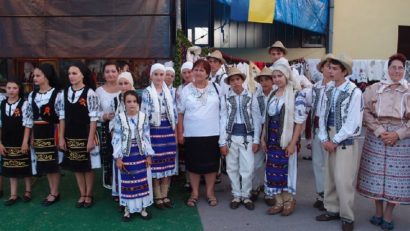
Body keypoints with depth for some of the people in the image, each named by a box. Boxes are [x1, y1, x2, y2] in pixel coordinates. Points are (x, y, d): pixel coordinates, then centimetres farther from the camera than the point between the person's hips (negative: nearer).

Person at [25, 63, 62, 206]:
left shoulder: (57, 94, -10)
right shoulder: (32, 95, 7)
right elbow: (29, 118, 9)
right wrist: (26, 139, 8)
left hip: (52, 132, -6)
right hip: (38, 134, 6)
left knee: (53, 163, 2)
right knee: (44, 164, 11)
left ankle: (54, 193, 15)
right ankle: (53, 192, 23)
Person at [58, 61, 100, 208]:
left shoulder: (89, 93, -11)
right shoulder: (65, 92, 3)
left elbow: (93, 118, -12)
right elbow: (62, 116, 6)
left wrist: (91, 139, -14)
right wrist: (61, 137, 4)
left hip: (86, 136, -5)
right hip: (71, 137, 5)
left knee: (88, 167, 7)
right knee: (76, 167, 13)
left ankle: (89, 195, 23)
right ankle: (82, 195, 28)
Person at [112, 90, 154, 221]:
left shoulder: (143, 117, -1)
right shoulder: (119, 118, -5)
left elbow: (147, 137, 1)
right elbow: (116, 139, -4)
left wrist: (149, 155, -1)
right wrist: (118, 157, -8)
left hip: (141, 154, 1)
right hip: (126, 154, -1)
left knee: (142, 181, 8)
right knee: (127, 182, 7)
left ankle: (143, 208, 21)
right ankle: (127, 209, 21)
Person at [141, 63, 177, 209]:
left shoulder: (169, 92, 9)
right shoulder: (147, 93, -2)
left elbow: (174, 112, 11)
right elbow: (144, 114, -6)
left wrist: (175, 132, 8)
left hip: (168, 130, 4)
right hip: (154, 131, -4)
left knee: (168, 163, 8)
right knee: (155, 163, 1)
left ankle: (165, 195, 20)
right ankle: (158, 196, 14)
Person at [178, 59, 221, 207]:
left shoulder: (216, 88, 1)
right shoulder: (186, 90, 2)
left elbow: (223, 109, 6)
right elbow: (181, 113, 4)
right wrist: (180, 133, 1)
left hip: (212, 133, 0)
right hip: (192, 134, 0)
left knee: (211, 164, 8)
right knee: (193, 164, 8)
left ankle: (210, 192, 25)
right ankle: (194, 193, 24)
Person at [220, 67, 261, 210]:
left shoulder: (251, 97, 1)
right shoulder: (225, 98, 1)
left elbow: (257, 119, 1)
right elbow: (223, 120, 0)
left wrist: (256, 140, -3)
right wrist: (223, 142, -3)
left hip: (247, 136, -1)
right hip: (231, 136, 1)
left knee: (248, 168, 0)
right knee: (232, 168, 8)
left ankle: (246, 196, 17)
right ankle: (236, 196, 23)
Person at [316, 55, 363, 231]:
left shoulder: (354, 92, -12)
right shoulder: (329, 92, 8)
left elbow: (353, 123, -15)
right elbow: (323, 116, 9)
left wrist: (335, 141, -13)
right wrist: (324, 139, -2)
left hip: (345, 141, -6)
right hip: (330, 140, 6)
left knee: (343, 180, -3)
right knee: (330, 177, 13)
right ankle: (332, 210, 27)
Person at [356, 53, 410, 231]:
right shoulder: (374, 89, 3)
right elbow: (366, 112, -2)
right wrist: (379, 131, -13)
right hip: (376, 137, 0)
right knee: (376, 174, 6)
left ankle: (388, 214, 21)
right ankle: (378, 211, 24)